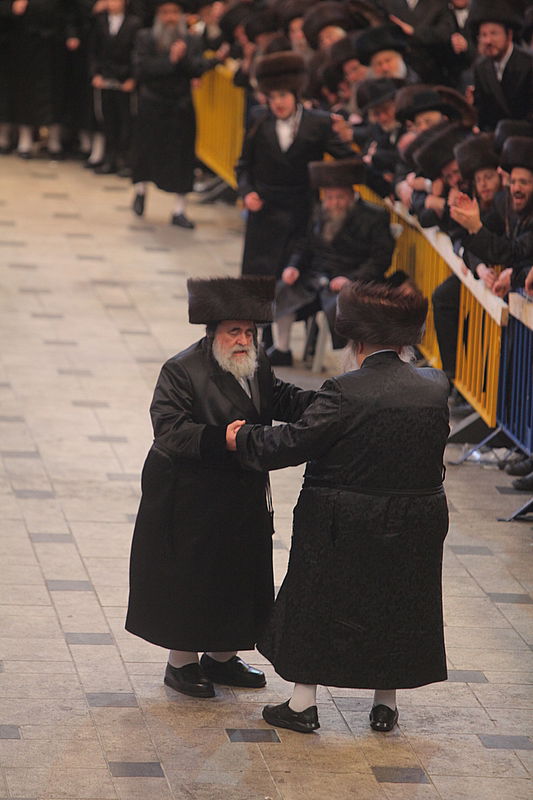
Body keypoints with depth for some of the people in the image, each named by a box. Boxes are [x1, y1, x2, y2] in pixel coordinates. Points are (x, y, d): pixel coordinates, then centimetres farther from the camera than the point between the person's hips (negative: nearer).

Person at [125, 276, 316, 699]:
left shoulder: (257, 366, 4)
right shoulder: (181, 371, -17)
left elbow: (279, 400, 16)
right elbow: (170, 431, -25)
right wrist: (221, 438, -39)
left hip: (243, 497, 7)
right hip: (190, 500, -7)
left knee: (238, 575, 15)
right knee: (190, 577, 3)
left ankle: (221, 655, 31)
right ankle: (181, 662, 18)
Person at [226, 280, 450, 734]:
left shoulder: (346, 392, -20)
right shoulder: (436, 388, -5)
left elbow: (295, 442, -20)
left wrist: (243, 438, -5)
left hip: (341, 526, -4)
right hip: (414, 527, 4)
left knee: (316, 603, 11)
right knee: (397, 606, 18)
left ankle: (303, 703, 15)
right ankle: (386, 703, 25)